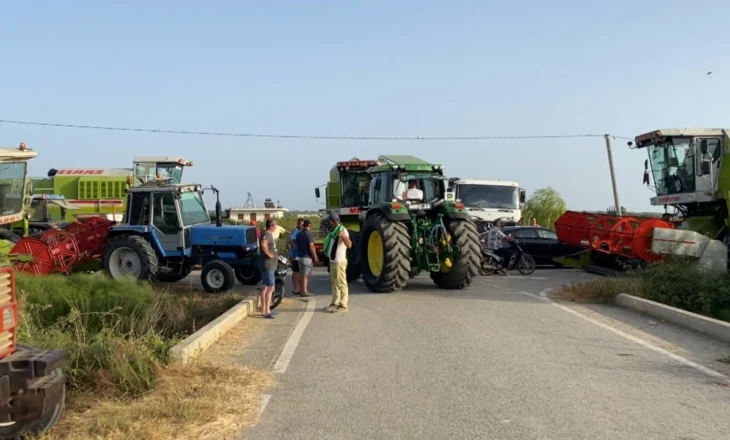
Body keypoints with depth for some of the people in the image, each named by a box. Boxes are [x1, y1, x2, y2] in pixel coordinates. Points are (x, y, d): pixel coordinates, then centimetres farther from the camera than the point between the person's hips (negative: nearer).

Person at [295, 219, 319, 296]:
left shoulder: (299, 234, 10)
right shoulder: (308, 234, -15)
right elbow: (311, 247, -18)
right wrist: (315, 257, -13)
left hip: (300, 256, 8)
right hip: (307, 257, -8)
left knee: (301, 274, 14)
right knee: (305, 275, -5)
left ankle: (301, 290, 18)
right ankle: (304, 291, -5)